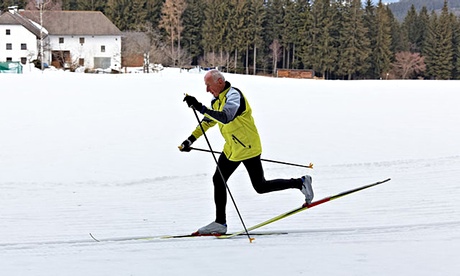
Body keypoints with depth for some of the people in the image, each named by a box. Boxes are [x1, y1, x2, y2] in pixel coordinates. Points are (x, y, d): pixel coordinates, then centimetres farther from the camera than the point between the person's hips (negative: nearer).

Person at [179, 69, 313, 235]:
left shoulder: (233, 95, -22)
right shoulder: (217, 100, 6)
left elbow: (225, 117, -40)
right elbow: (207, 121, 19)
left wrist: (200, 108, -46)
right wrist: (191, 140, 11)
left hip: (248, 147, -9)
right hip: (232, 149, 9)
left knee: (260, 187, -2)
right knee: (218, 180, 7)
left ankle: (301, 183, 13)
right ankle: (220, 223, 15)